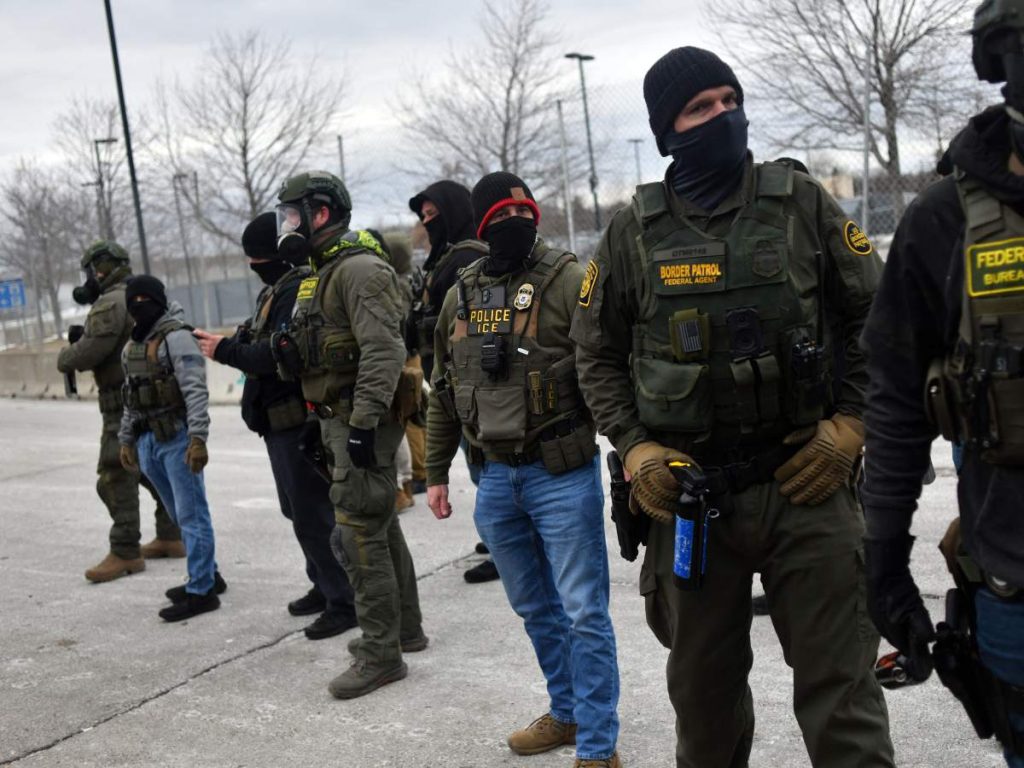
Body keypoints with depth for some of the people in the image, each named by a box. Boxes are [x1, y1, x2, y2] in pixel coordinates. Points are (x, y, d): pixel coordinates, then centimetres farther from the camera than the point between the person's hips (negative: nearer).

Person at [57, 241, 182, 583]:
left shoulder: (110, 304, -15)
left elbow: (87, 354, -18)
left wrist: (64, 357, 3)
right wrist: (85, 335, 10)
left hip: (125, 405, -10)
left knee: (115, 478, -6)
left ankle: (125, 552, -6)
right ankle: (171, 536, 23)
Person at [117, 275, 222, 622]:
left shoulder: (176, 337, -10)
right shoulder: (131, 347, 16)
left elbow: (196, 391, -18)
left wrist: (198, 438, -25)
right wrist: (126, 440, 20)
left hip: (177, 438, -8)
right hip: (148, 441, 9)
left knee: (191, 514, -4)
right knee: (180, 514, 16)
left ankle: (200, 591, 0)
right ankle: (207, 575, 27)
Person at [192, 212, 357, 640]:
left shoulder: (299, 290, -18)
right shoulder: (276, 290, 15)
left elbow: (280, 355, -27)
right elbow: (265, 348, 12)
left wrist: (226, 351, -17)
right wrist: (225, 344, -4)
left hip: (299, 422, -11)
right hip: (282, 421, 11)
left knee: (313, 513, -7)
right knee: (300, 509, 19)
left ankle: (345, 602, 2)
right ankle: (325, 586, 32)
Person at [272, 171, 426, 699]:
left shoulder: (359, 269, -16)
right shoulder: (322, 273, 17)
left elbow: (383, 351, -25)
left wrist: (363, 422, -28)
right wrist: (290, 350, 2)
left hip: (363, 421, -11)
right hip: (342, 419, 11)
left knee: (358, 534, -8)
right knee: (381, 525, 18)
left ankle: (381, 654, 0)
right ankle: (404, 629, 30)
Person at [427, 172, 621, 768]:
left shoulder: (567, 280, -8)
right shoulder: (461, 295, 9)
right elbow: (444, 392, 16)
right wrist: (437, 473, 16)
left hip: (562, 474, -6)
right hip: (495, 478, 6)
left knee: (583, 614, 1)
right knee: (535, 609, 19)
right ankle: (566, 712, 38)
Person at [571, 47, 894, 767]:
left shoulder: (801, 202, 1)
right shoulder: (635, 232, 2)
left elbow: (875, 315, 7)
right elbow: (598, 352, 10)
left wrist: (849, 424, -3)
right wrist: (635, 447, -2)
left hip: (808, 482, -1)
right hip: (690, 492, 1)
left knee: (840, 683, 3)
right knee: (704, 684, 17)